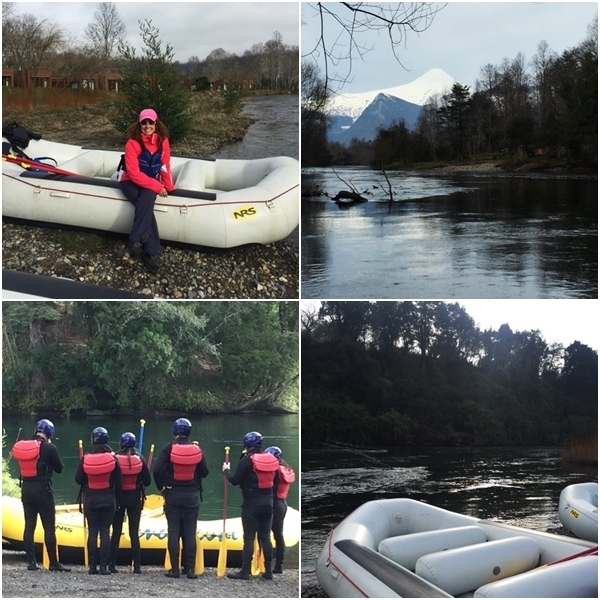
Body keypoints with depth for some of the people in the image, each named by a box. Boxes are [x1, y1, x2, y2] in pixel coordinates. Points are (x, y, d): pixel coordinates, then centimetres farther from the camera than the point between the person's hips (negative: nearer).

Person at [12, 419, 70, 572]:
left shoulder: (21, 446, 4)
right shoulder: (49, 448, -13)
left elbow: (23, 466, 13)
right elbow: (59, 468, -3)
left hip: (26, 490, 6)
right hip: (43, 491, -6)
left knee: (29, 526, 10)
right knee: (49, 527, -1)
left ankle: (31, 562, 10)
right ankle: (53, 563, 1)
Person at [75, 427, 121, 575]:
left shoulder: (85, 459, -6)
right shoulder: (113, 459, -6)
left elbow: (78, 480, 1)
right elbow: (119, 482, -1)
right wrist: (117, 500, 10)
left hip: (91, 500, 0)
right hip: (108, 499, 0)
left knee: (92, 531, 6)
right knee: (105, 531, 3)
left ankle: (92, 566, 6)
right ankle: (104, 566, -2)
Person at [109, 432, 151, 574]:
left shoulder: (115, 459, -10)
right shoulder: (140, 459, -6)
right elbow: (147, 481, -4)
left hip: (118, 497, -1)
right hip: (135, 498, 1)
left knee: (116, 531, 8)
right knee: (134, 532, 6)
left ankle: (112, 564, 7)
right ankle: (137, 566, 4)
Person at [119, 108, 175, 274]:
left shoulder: (162, 141, -4)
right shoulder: (133, 143, -17)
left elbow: (165, 166, 6)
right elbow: (133, 173, -20)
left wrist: (168, 187, -4)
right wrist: (157, 187, -21)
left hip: (151, 182, 3)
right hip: (131, 183, -3)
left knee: (147, 198, -33)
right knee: (147, 205, -33)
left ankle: (136, 241, -34)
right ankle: (150, 251, -36)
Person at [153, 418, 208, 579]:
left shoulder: (169, 448, -8)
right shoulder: (197, 449, -1)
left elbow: (157, 470, -15)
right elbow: (204, 472, 3)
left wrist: (161, 487, 0)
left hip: (173, 494, -1)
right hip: (192, 495, 1)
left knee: (173, 532, 4)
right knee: (190, 533, 5)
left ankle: (174, 569, 3)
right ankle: (190, 569, 3)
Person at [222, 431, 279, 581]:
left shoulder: (247, 460, -11)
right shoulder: (272, 459, 6)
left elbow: (235, 480, -8)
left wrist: (226, 470, 8)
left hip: (252, 503, -5)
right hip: (267, 502, 5)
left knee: (249, 537, -2)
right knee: (265, 536, 10)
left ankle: (245, 571, -2)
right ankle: (268, 571, 11)